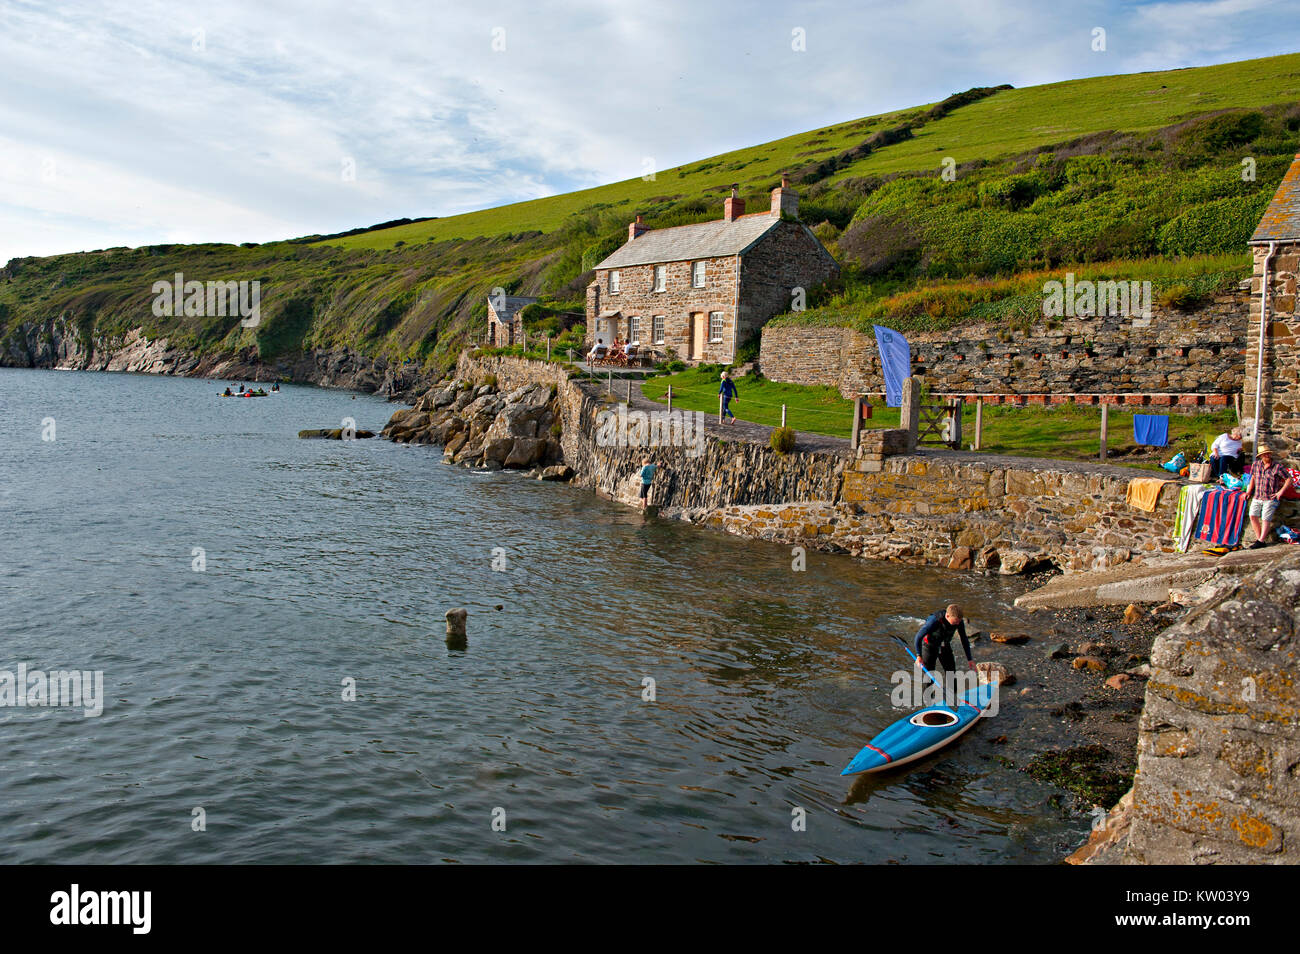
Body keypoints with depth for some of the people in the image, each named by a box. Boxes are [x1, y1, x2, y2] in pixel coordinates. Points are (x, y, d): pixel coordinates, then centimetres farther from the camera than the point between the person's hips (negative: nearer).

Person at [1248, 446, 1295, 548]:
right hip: (1257, 497, 4)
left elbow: (1289, 479, -2)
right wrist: (1249, 491, 18)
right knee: (1253, 515, -10)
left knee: (1265, 519, -11)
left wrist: (1280, 492, -10)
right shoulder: (1256, 464, 7)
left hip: (1271, 498, -4)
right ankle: (1258, 538, -3)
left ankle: (1261, 541, -12)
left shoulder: (1277, 467, -5)